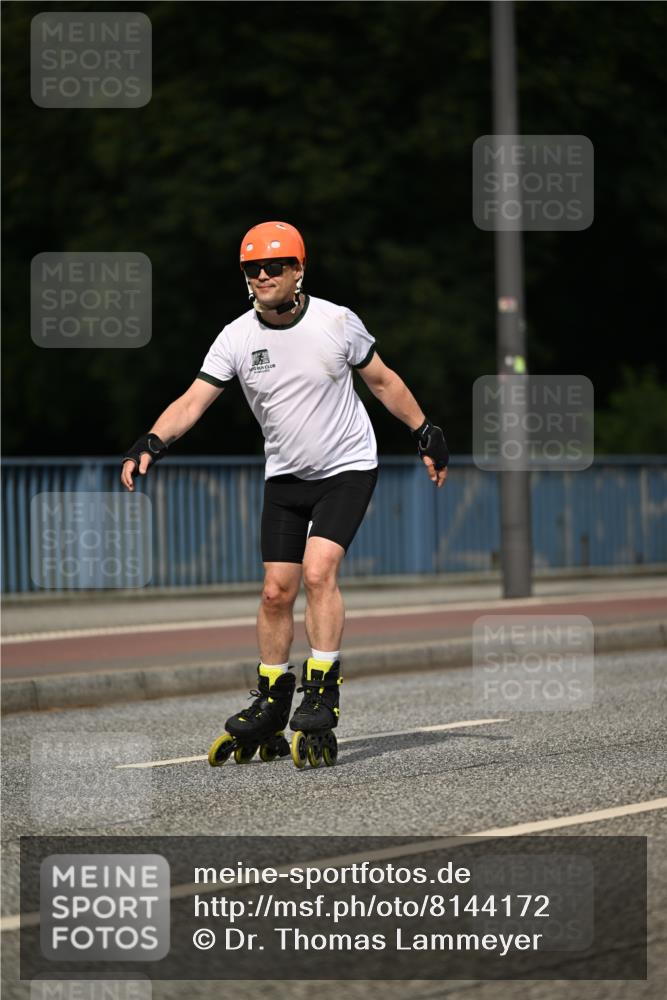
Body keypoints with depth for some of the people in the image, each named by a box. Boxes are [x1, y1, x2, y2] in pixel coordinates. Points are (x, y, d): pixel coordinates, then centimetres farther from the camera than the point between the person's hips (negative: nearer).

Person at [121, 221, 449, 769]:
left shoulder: (337, 321, -12)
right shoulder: (236, 337, -7)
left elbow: (383, 380, 3)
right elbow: (194, 399, -13)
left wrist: (426, 432, 7)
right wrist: (152, 441, -30)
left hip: (348, 467, -3)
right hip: (285, 476, 3)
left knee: (318, 572, -21)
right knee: (276, 592, 2)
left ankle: (322, 702, -16)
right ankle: (270, 708, 16)